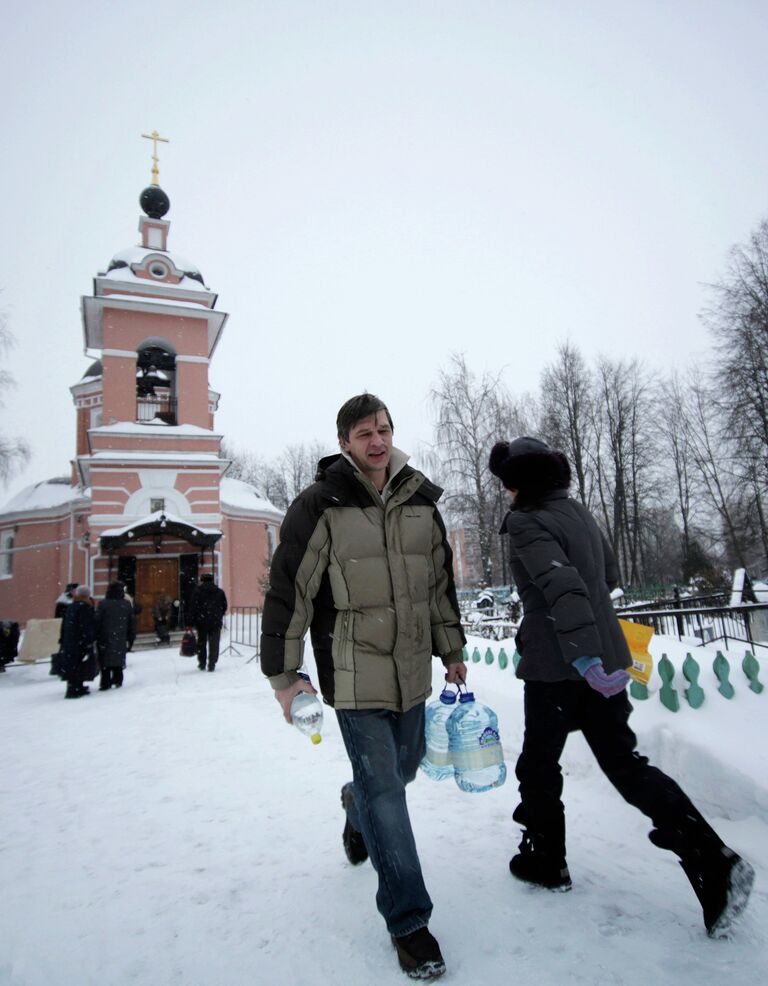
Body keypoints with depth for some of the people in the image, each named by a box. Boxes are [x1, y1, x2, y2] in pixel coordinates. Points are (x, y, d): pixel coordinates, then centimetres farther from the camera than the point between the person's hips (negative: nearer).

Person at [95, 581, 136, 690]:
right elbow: (132, 623, 7)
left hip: (105, 639, -3)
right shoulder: (127, 605, 3)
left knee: (105, 660, 4)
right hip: (121, 639, 3)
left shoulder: (103, 604, -7)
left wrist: (95, 637, 0)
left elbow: (97, 622, -8)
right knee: (119, 659, 14)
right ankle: (118, 680, 15)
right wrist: (131, 638, 15)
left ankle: (105, 683, 3)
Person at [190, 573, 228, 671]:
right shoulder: (220, 592, 8)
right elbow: (224, 606, 8)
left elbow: (194, 608, -5)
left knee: (201, 643, 13)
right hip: (216, 622, 1)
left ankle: (202, 664, 18)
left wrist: (193, 623, -2)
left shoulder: (197, 591, 0)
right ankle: (212, 665, -1)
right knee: (214, 644, 4)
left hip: (201, 622, -1)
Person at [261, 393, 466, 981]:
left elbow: (441, 583, 14)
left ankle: (357, 807, 56)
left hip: (412, 672, 6)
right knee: (384, 792, 0)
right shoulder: (319, 505, -12)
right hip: (354, 675, -5)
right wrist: (284, 675, -8)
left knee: (402, 769, 22)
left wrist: (452, 650, 17)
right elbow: (288, 592, -10)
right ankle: (408, 922, 20)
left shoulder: (421, 502, 5)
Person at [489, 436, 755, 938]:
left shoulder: (527, 522, -15)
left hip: (557, 666, -7)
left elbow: (562, 584, -27)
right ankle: (715, 862, 6)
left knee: (539, 763, 14)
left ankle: (545, 859, 31)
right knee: (624, 760, 14)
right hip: (606, 658, 7)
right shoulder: (578, 511, 9)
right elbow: (609, 574, 21)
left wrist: (582, 655, -30)